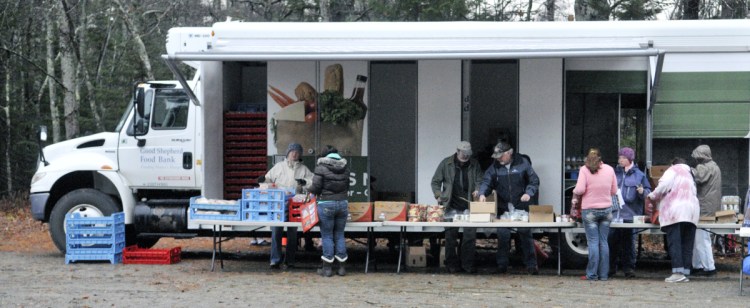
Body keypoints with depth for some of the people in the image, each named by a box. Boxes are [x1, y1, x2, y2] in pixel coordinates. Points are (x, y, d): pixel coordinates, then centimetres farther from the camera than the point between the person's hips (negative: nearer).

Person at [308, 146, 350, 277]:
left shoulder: (321, 166, -9)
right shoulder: (345, 167, 5)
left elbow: (316, 187, -10)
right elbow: (347, 186, 12)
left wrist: (310, 190, 10)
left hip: (326, 204, -4)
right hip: (342, 203, 4)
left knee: (327, 236, 3)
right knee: (339, 235, 12)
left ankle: (327, 268, 5)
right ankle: (342, 267, 13)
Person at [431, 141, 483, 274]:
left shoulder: (474, 164, 5)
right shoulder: (446, 163, 2)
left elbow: (479, 180, 8)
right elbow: (436, 181, 7)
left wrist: (477, 190, -13)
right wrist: (438, 195, -7)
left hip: (469, 206, 1)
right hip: (451, 206, -1)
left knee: (470, 235, -1)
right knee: (451, 235, 3)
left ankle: (468, 263, 8)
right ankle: (452, 264, 12)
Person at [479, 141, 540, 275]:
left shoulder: (522, 163, -2)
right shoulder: (495, 166, 3)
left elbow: (534, 180, 2)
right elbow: (487, 181, -1)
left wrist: (529, 193, -14)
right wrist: (482, 193, -20)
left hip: (521, 207, -2)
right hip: (503, 208, 2)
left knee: (525, 234, 2)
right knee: (502, 236, 2)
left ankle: (531, 265, 10)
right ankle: (502, 265, 12)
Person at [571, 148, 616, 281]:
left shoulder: (584, 170, -7)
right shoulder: (609, 169, 4)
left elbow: (580, 189, -15)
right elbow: (614, 191, 8)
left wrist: (574, 194, 6)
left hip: (590, 210, -3)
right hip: (606, 210, 3)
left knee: (593, 242, 0)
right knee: (603, 242, 8)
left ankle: (592, 274, -1)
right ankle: (604, 274, 9)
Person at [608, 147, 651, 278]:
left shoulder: (639, 175, 6)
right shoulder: (614, 173, 13)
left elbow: (648, 192, 5)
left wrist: (642, 192, -15)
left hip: (629, 214, -2)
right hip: (613, 214, 2)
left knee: (627, 242, 3)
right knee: (611, 240, 1)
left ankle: (628, 267, 10)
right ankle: (610, 267, 10)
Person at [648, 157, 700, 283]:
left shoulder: (673, 170, 5)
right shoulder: (689, 175, 29)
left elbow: (664, 185, -11)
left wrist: (653, 196, 4)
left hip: (676, 211, -7)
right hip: (691, 212, 7)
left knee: (674, 243, -9)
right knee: (687, 245, 7)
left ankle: (678, 272, -17)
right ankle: (685, 273, 4)